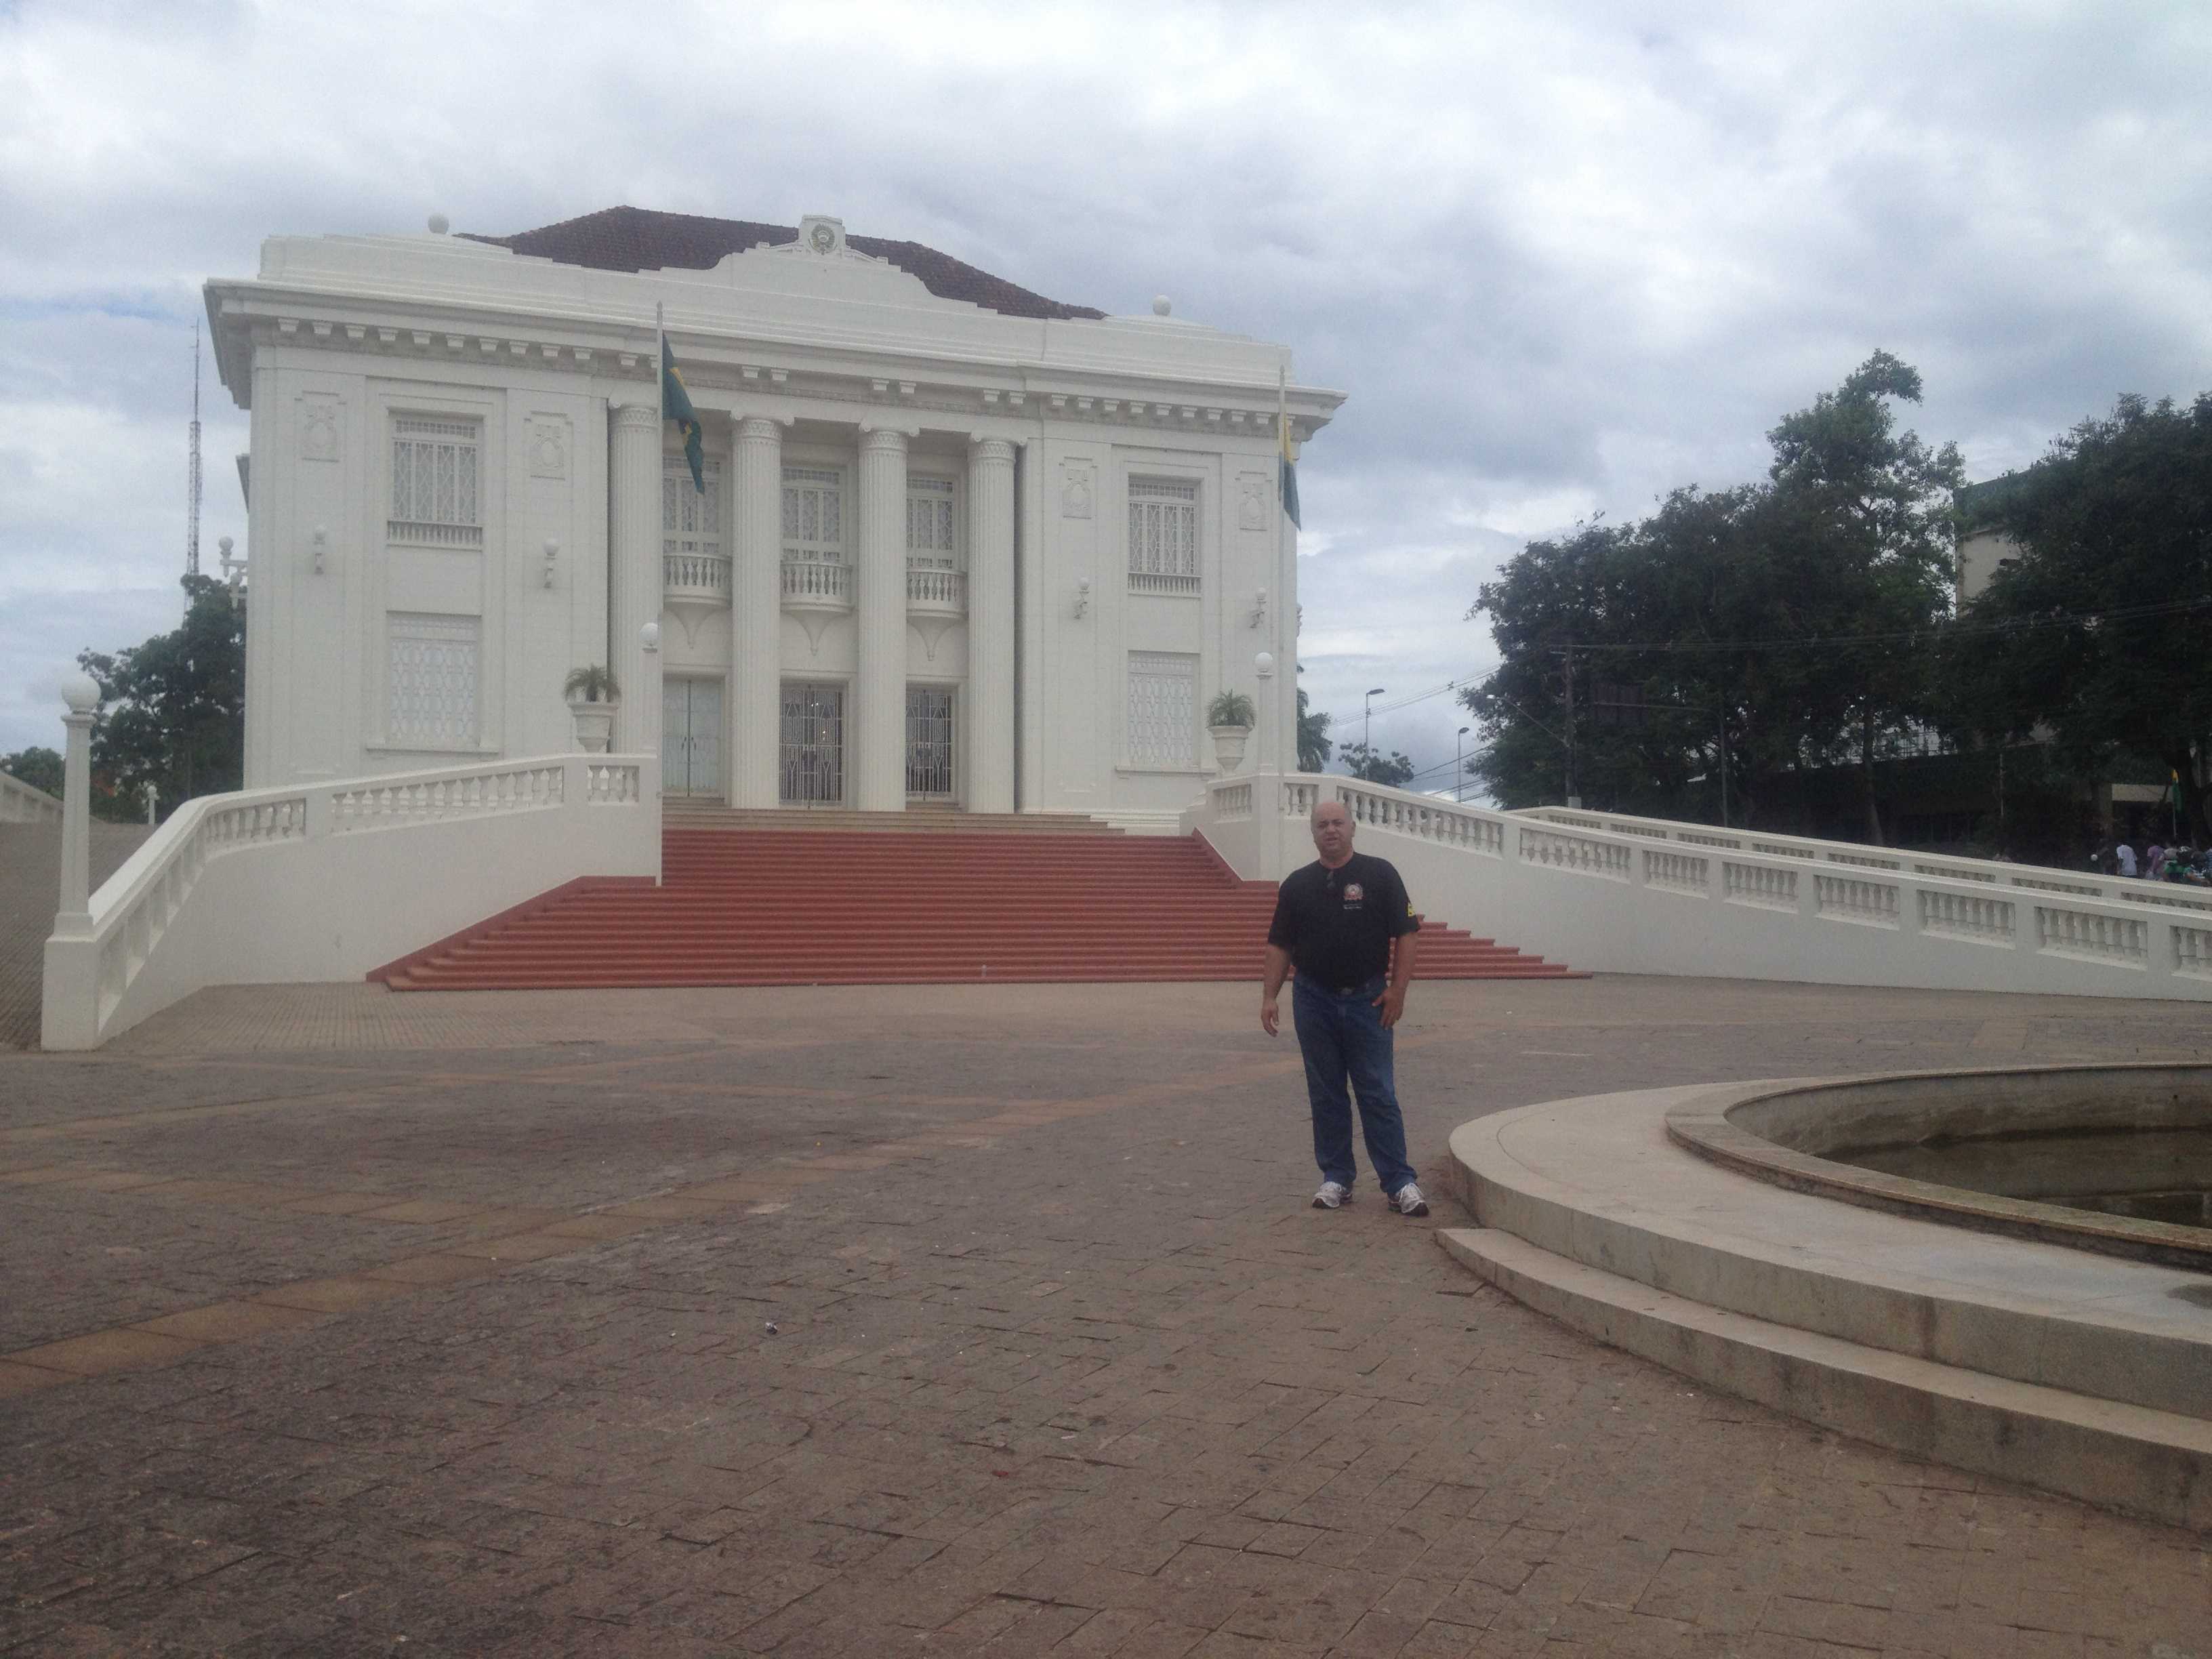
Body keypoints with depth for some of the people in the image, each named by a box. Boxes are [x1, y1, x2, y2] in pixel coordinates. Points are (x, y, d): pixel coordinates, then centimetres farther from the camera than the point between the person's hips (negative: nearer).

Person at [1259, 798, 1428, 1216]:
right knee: (1325, 1095, 8)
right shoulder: (1297, 884, 7)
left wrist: (1398, 989, -10)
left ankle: (1400, 1182, 1)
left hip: (1367, 1000, -3)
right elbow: (1280, 945, 8)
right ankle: (1336, 1178, 17)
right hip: (1314, 1001, 3)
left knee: (1378, 1094, -3)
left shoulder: (1380, 875, 0)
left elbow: (1405, 934, -2)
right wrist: (1269, 997, 0)